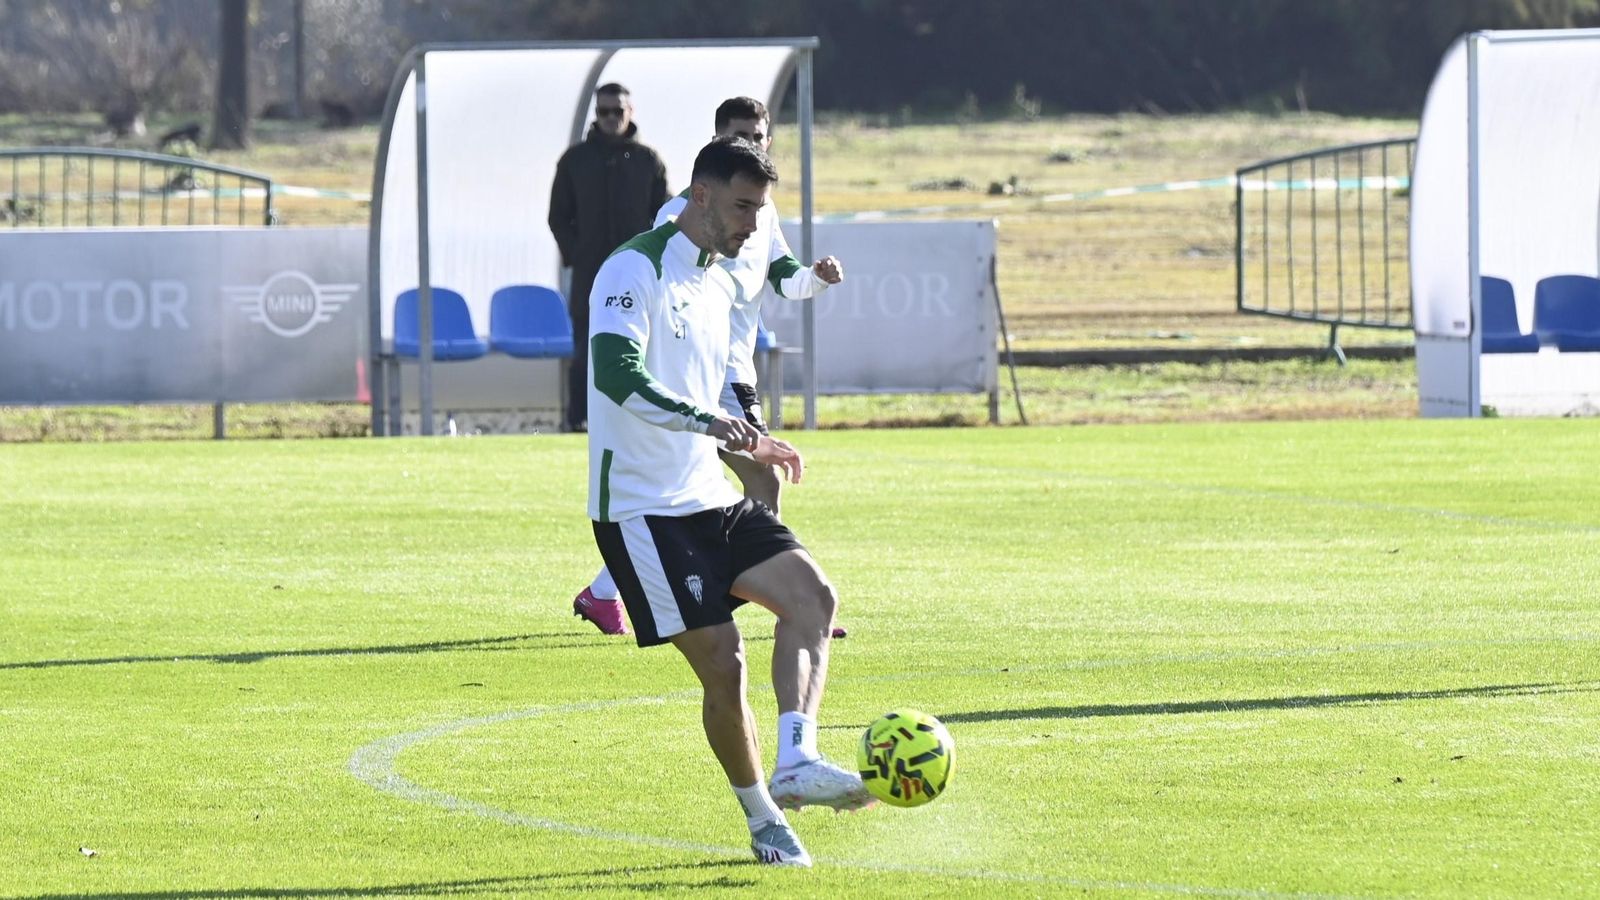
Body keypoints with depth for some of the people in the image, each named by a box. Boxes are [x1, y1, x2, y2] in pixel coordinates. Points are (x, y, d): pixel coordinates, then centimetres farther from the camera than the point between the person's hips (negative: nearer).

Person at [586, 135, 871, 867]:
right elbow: (615, 373, -28)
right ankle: (764, 822, 5)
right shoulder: (636, 270, -12)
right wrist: (708, 421, -37)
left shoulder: (720, 286, 17)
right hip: (642, 508, -8)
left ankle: (795, 764, -21)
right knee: (721, 661, -9)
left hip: (710, 500, 8)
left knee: (812, 595, -13)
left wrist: (748, 444, 17)